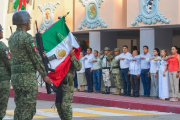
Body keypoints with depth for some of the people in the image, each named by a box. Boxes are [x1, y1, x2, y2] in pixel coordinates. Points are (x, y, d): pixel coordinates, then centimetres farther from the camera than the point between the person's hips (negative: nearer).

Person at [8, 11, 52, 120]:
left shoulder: (12, 38, 12)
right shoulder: (27, 37, -13)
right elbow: (36, 59, -11)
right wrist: (44, 75, -3)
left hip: (15, 76, 8)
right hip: (28, 77, -8)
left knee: (19, 108, 12)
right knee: (28, 110, -4)